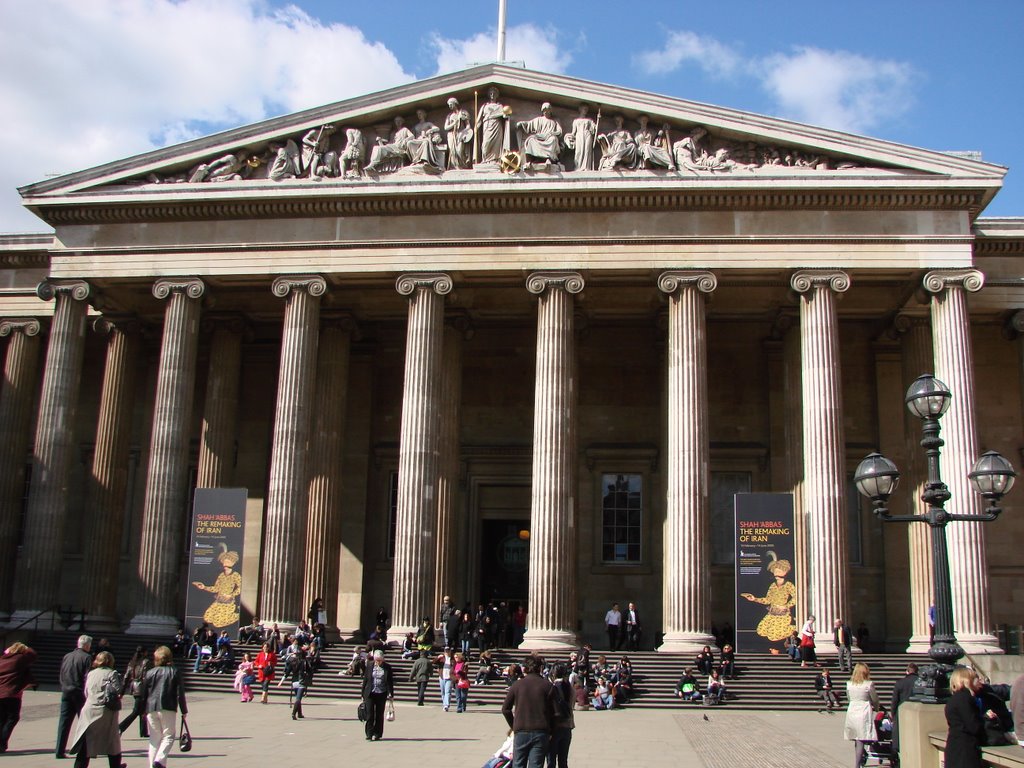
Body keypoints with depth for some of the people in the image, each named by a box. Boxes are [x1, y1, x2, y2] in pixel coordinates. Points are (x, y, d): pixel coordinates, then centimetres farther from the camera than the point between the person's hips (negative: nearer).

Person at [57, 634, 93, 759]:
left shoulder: (66, 657, 10)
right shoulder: (87, 657, -9)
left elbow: (61, 676, 14)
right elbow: (87, 677, -13)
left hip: (66, 693, 5)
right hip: (80, 693, -5)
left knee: (64, 722, 5)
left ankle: (60, 751, 1)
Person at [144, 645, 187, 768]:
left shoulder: (150, 673, 7)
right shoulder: (175, 673, 2)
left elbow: (144, 693, 8)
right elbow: (180, 694, -1)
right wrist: (184, 711, 6)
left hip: (151, 709, 3)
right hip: (168, 709, -3)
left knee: (154, 737, 12)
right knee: (169, 735, 3)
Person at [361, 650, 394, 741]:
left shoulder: (387, 667, 0)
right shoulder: (369, 667, 2)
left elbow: (390, 682, 3)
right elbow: (365, 681, 7)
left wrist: (391, 695, -1)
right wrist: (363, 695, 7)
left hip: (381, 695, 0)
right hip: (370, 694, 0)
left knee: (379, 715, 6)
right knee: (369, 715, -4)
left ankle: (377, 734, 16)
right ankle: (369, 734, 1)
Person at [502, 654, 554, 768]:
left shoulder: (517, 685, 2)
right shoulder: (547, 685, 0)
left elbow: (505, 709, 4)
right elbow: (553, 711, -1)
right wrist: (550, 731, 9)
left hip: (521, 732, 0)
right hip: (541, 732, 0)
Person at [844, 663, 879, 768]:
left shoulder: (849, 684, 3)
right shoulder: (869, 684, -10)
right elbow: (874, 699, 0)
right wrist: (875, 707, 20)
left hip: (852, 711, 5)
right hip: (864, 711, -5)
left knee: (856, 740, 16)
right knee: (861, 740, -3)